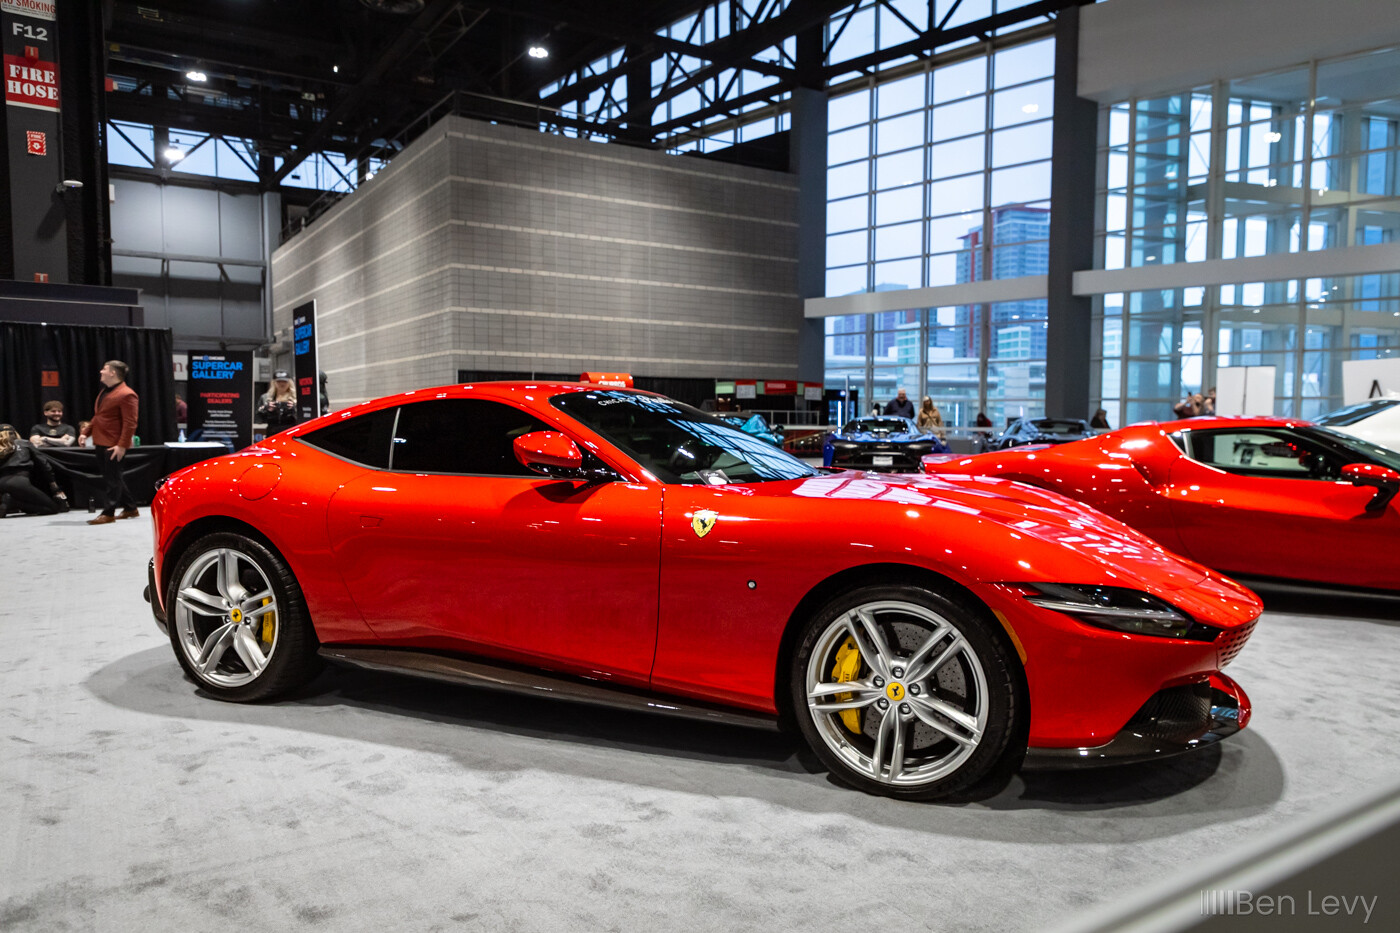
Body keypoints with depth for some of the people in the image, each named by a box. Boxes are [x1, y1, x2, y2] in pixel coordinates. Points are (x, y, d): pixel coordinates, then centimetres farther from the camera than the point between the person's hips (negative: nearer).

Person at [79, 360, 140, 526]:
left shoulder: (126, 395, -15)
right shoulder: (105, 392, 17)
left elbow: (130, 423, -20)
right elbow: (98, 416, 24)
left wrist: (122, 445, -24)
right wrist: (86, 432, 15)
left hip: (114, 445, -10)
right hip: (101, 442, 10)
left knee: (112, 478, -4)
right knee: (114, 477, 15)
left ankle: (108, 513, 1)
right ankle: (130, 508, 25)